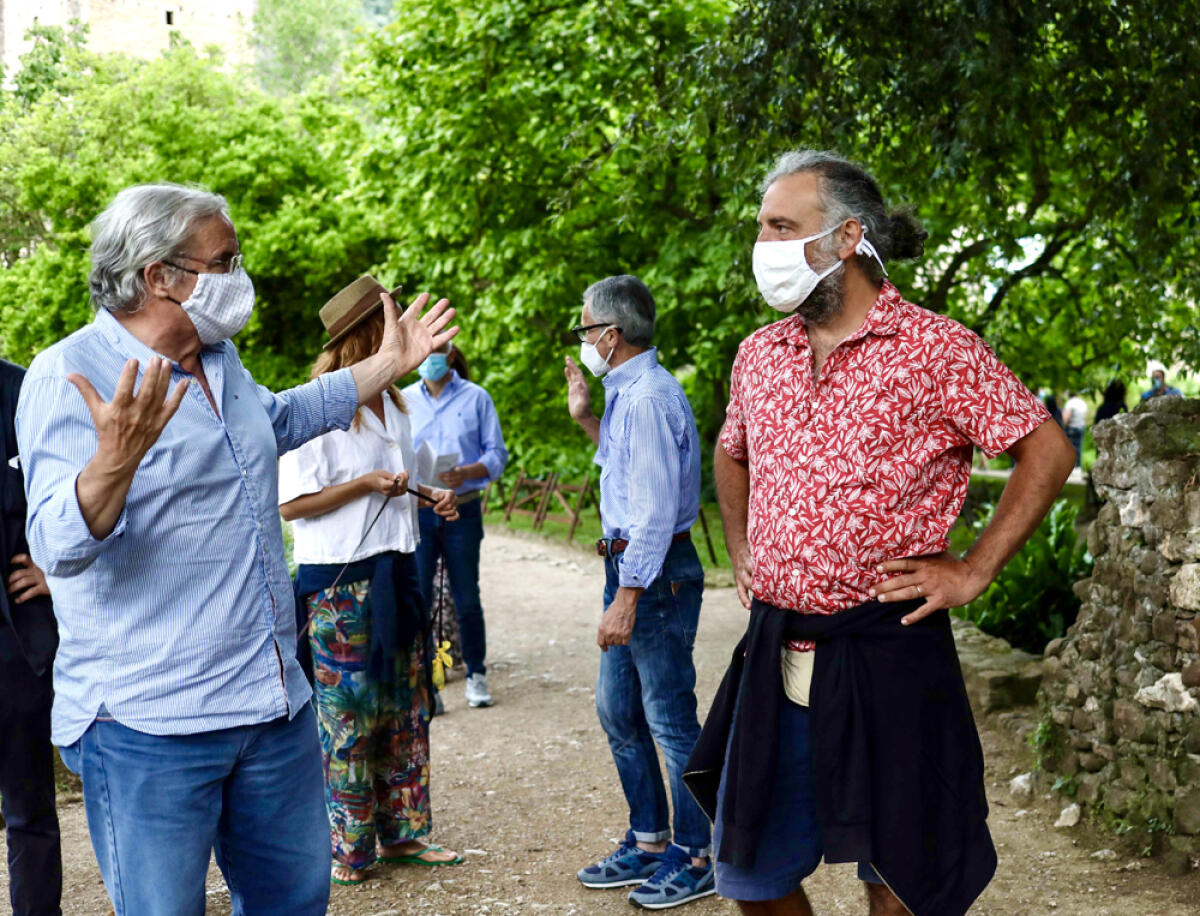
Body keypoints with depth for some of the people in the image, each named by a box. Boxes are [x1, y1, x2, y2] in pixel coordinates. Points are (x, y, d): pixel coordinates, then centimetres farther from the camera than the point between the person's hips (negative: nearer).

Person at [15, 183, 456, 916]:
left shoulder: (221, 359, 13)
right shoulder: (69, 376, -14)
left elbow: (280, 419, 36)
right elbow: (60, 544, -24)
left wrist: (389, 365, 33)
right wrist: (115, 461, -43)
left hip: (276, 704, 8)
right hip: (148, 724, -8)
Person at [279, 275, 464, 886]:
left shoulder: (392, 407, 13)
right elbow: (290, 505, -15)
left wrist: (430, 496, 9)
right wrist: (365, 485, -21)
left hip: (395, 574, 8)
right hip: (341, 582, -8)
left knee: (405, 710, 12)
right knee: (348, 713, -2)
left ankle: (402, 834, 22)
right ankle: (347, 849, 8)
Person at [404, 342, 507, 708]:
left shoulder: (475, 398, 3)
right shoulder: (404, 400, 9)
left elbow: (497, 454, 1)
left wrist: (466, 473, -18)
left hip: (462, 510, -1)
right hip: (416, 511, 1)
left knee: (467, 599, 5)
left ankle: (476, 675, 21)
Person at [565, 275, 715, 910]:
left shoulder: (648, 398, -19)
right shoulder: (627, 392, 13)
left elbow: (655, 511, -24)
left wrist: (627, 598, -25)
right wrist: (586, 418, 21)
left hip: (656, 572, -11)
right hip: (630, 565, 11)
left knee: (669, 719, -1)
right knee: (617, 712, 17)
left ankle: (694, 860, 10)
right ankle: (648, 845, 28)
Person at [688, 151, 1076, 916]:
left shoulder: (933, 349, -9)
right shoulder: (760, 354, 9)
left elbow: (1048, 451, -8)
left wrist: (972, 573, -10)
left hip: (886, 648, -5)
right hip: (775, 651, 6)